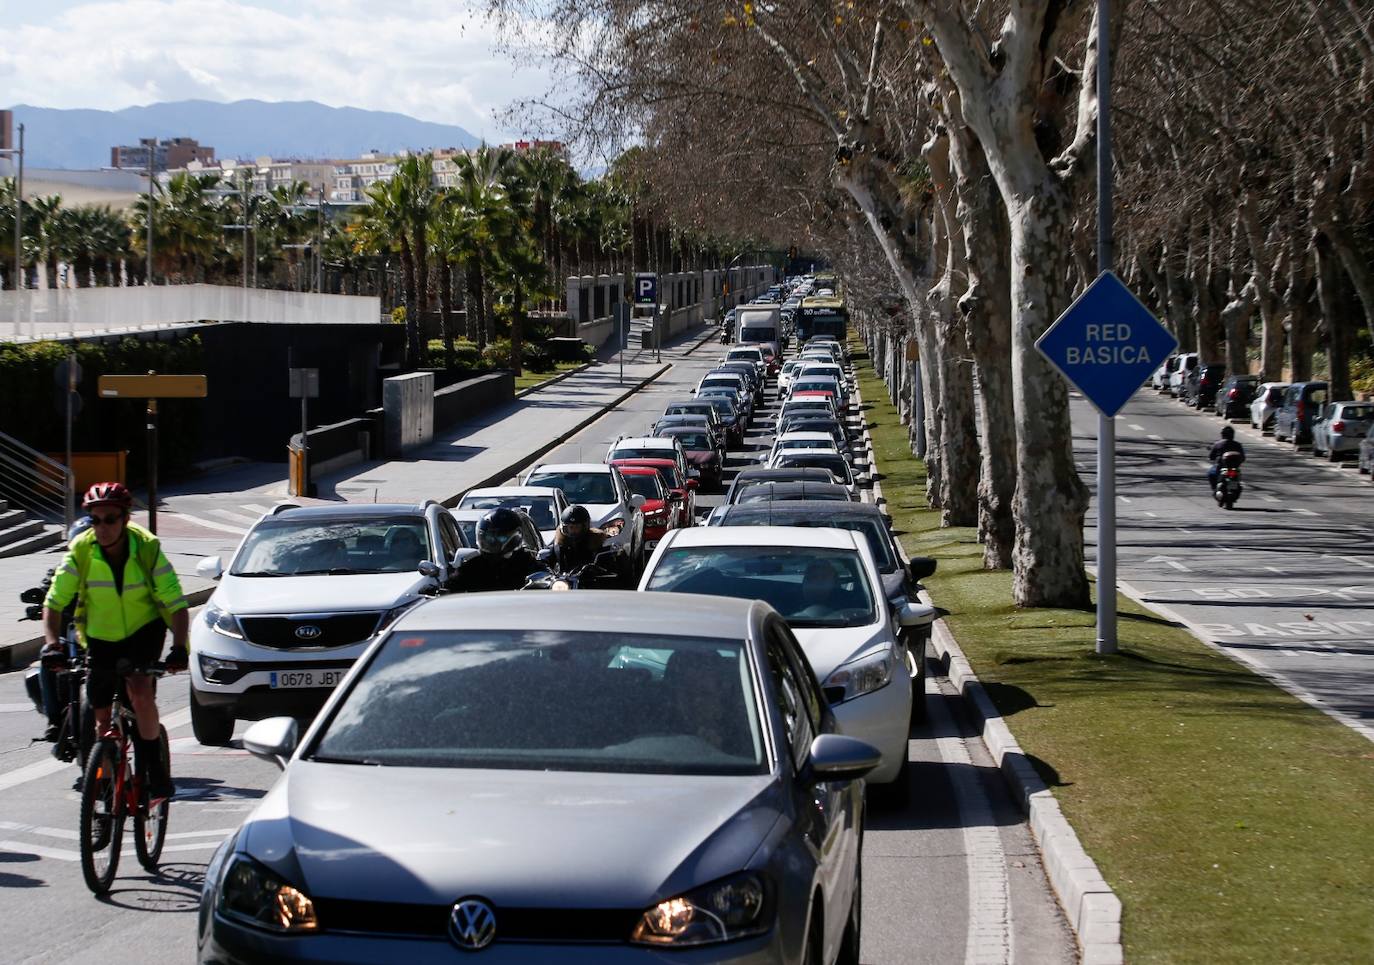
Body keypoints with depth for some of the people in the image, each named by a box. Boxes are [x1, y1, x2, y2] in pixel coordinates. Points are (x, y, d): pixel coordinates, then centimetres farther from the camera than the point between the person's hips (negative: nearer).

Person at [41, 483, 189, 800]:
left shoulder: (148, 548, -20)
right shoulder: (81, 551, -18)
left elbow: (176, 604, -21)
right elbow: (54, 602, -14)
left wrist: (179, 648, -35)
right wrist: (51, 643, -30)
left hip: (144, 631, -2)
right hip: (100, 638, 2)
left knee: (140, 692, -27)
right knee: (103, 719, 4)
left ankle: (155, 770, -15)